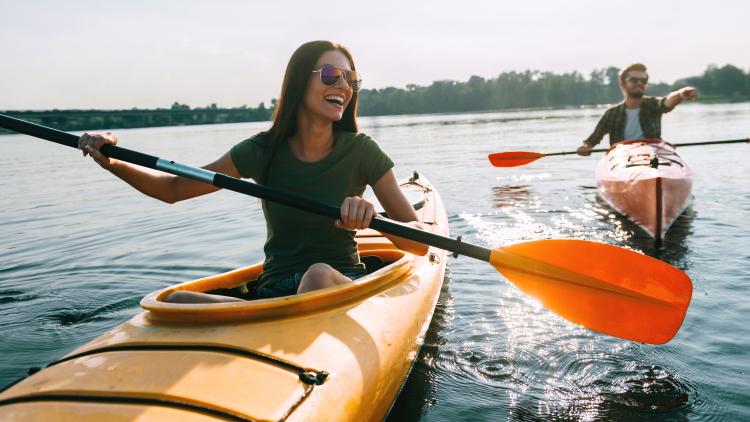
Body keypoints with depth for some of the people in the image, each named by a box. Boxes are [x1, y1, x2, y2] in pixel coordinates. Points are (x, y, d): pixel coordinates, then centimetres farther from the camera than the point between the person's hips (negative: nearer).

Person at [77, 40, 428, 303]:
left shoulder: (361, 152, -4)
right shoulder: (263, 151, 1)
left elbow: (420, 244, -7)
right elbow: (173, 189, 9)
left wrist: (373, 219, -28)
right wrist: (112, 163, -8)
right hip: (273, 290, 2)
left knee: (319, 274, -38)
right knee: (176, 303, -25)